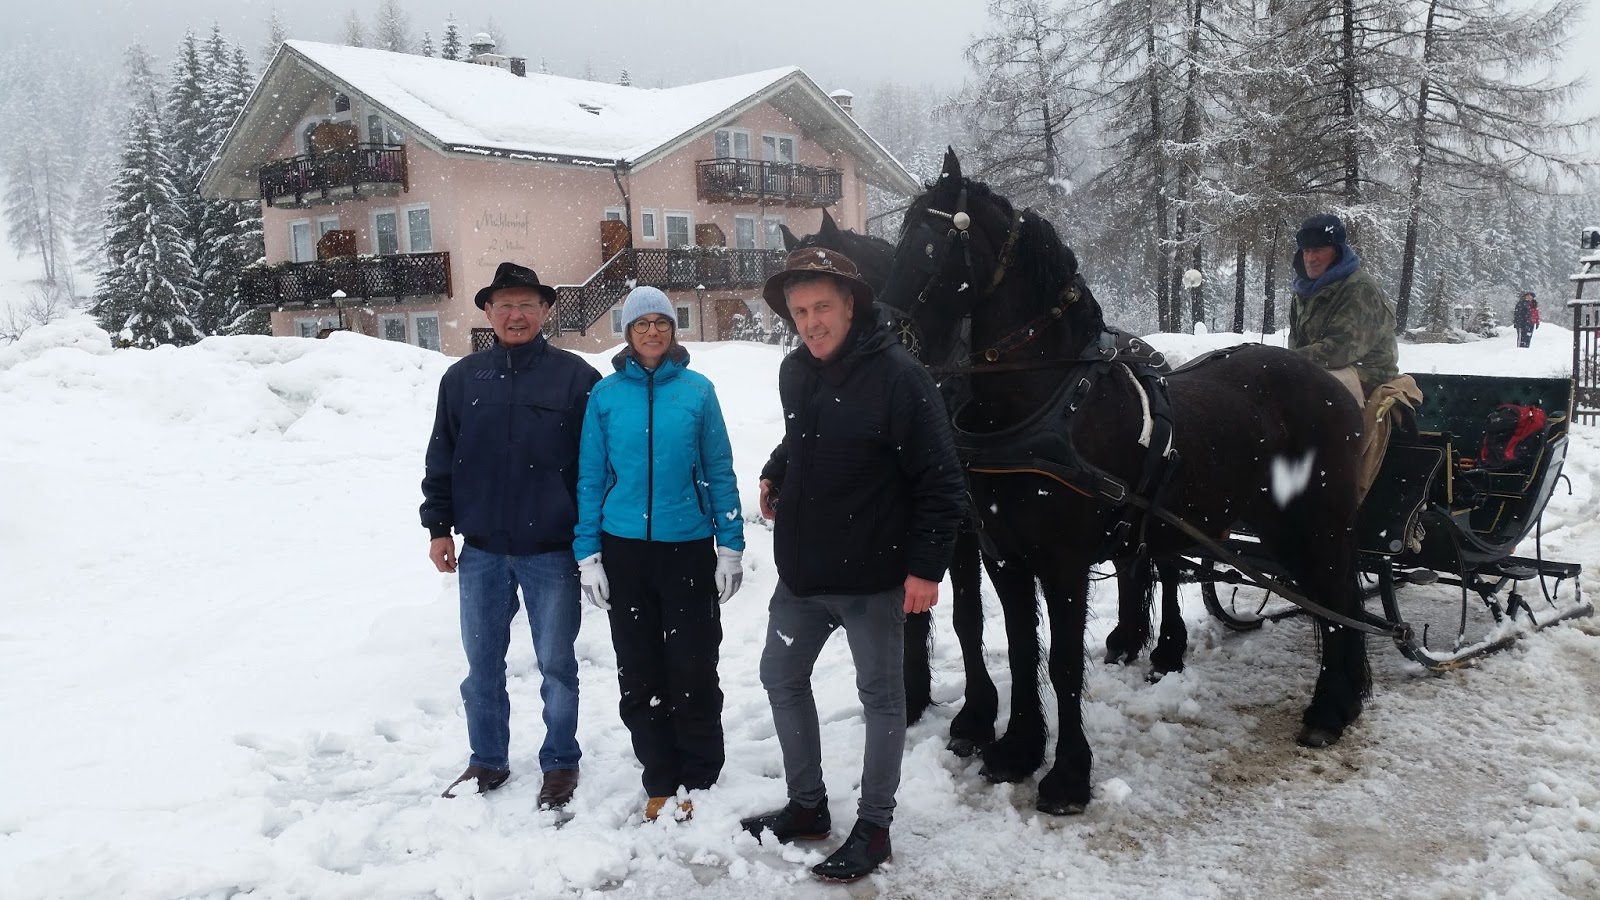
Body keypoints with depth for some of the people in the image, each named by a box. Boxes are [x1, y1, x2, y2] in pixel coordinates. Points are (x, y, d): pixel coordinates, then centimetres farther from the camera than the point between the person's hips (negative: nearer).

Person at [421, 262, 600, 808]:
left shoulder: (575, 376, -3)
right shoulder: (463, 378, 6)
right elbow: (441, 459, 11)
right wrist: (439, 527, 6)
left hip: (552, 552, -3)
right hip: (481, 551, 3)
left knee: (556, 665, 7)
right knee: (482, 664, 13)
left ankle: (560, 763, 23)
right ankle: (488, 761, 29)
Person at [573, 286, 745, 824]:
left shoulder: (697, 390, -1)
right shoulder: (605, 394, 1)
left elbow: (719, 472, 2)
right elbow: (590, 477, 4)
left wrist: (730, 547, 0)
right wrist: (587, 554, 0)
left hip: (689, 547, -1)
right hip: (624, 549, 2)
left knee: (693, 669, 3)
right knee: (639, 674, 8)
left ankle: (700, 779, 20)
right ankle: (661, 783, 22)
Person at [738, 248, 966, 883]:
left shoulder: (898, 375, -19)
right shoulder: (794, 372, 3)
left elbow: (940, 482, -18)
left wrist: (927, 567, -20)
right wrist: (774, 473, 6)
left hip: (872, 576, -7)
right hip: (801, 570, 7)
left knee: (881, 698, 10)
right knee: (782, 679, 17)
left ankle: (874, 825, 25)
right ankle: (807, 806, 35)